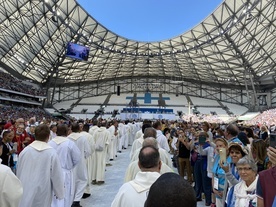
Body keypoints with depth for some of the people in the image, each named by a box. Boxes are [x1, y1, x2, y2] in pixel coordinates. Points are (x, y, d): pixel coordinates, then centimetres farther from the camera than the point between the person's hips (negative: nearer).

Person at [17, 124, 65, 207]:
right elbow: (57, 176, -12)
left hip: (24, 193, 3)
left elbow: (19, 173, 5)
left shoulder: (25, 151, -9)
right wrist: (59, 193, 4)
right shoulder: (52, 153, -18)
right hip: (42, 194, -3)